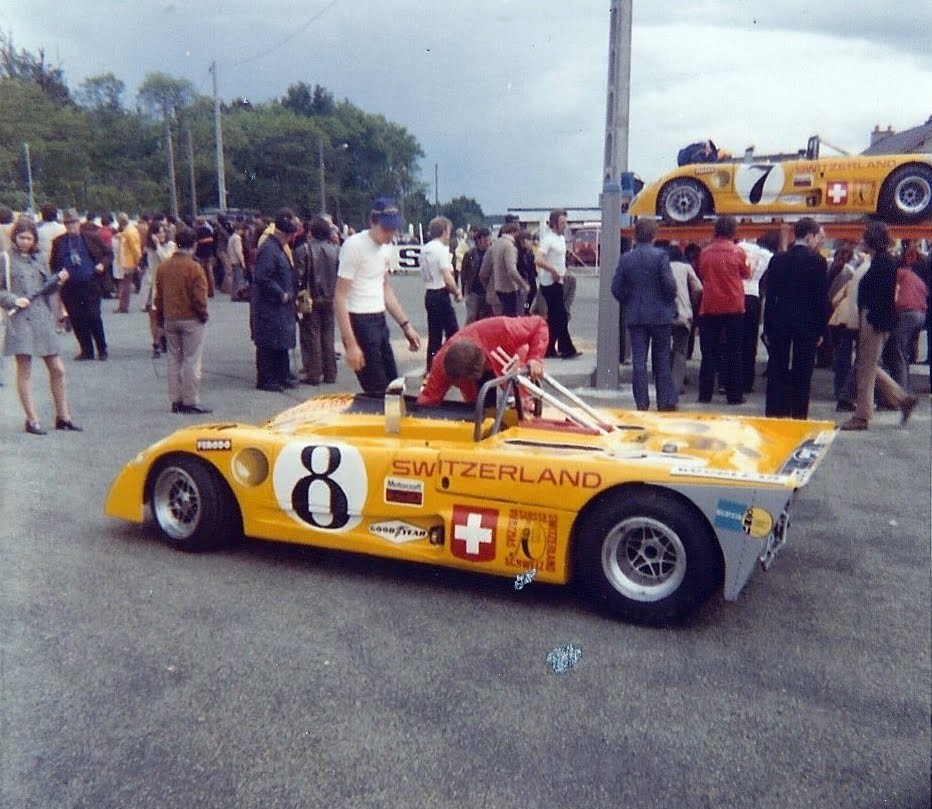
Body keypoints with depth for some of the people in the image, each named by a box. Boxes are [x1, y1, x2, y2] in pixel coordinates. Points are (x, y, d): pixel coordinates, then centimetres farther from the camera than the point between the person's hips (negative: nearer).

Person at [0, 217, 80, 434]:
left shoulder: (38, 258, 15)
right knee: (24, 370, -1)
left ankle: (63, 417, 15)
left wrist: (58, 278, -1)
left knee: (57, 369, 4)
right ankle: (32, 420, 5)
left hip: (43, 318, 5)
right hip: (20, 319, -4)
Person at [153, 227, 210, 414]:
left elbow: (158, 295, 9)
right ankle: (191, 402, 0)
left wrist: (160, 317, 17)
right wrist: (203, 314, 0)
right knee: (192, 361, -1)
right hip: (191, 320, -6)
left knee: (174, 360, 12)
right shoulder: (194, 267, -14)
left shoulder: (163, 266, 5)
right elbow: (199, 297, -15)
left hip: (169, 320, 6)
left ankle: (176, 401, 15)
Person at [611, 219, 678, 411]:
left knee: (638, 360, 5)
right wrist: (670, 302, 5)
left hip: (635, 316, 2)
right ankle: (665, 401, 12)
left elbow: (616, 287, 0)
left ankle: (642, 403, 5)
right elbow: (669, 284, -13)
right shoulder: (660, 255, -9)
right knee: (661, 359, 9)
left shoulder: (626, 258, 0)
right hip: (660, 315, -2)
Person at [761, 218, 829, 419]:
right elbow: (822, 298, -5)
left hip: (780, 323, 3)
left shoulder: (777, 259, 4)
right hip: (807, 325, -3)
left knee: (776, 372, 6)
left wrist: (767, 329, 7)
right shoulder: (818, 261, -5)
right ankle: (799, 416, 5)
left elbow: (769, 296, 3)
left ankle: (774, 414, 7)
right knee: (802, 374, 3)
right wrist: (820, 330, 1)